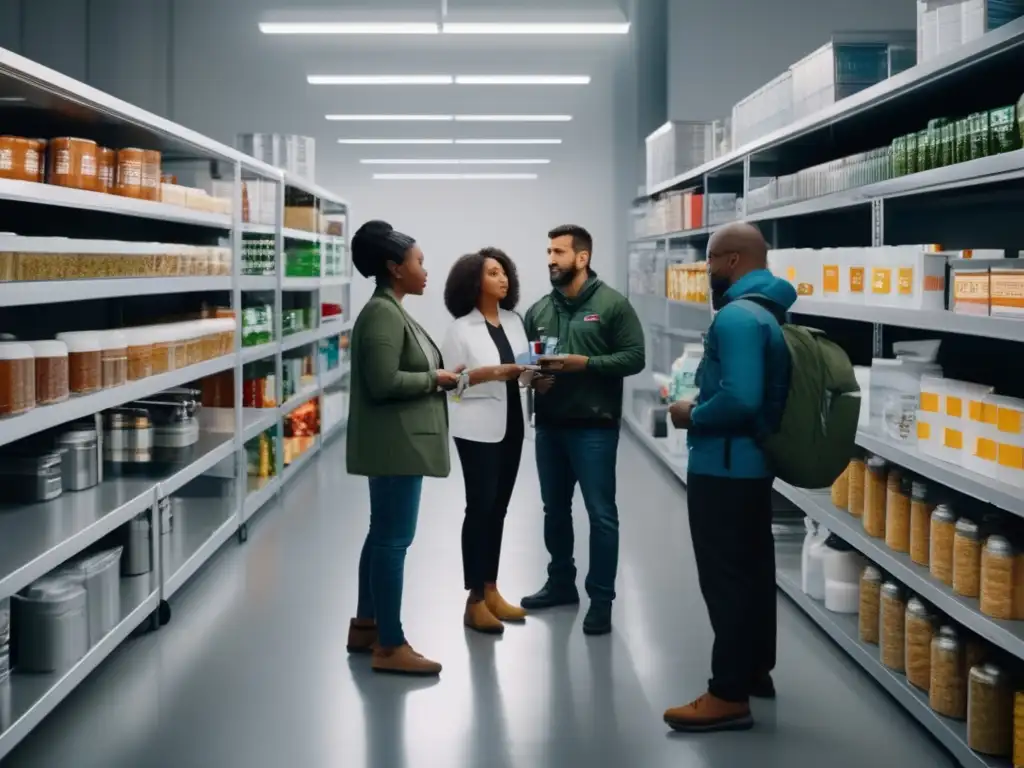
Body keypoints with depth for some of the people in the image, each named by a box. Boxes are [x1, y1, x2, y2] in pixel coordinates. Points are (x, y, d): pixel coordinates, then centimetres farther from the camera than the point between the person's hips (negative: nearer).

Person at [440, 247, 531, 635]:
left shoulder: (514, 321, 9)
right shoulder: (460, 328, -7)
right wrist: (491, 373, -21)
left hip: (511, 423, 6)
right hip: (478, 428, -6)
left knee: (498, 509, 11)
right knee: (480, 508, -3)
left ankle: (491, 590, 20)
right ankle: (475, 599, 3)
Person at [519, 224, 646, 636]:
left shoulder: (613, 304, -5)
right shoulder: (539, 310, 10)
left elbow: (634, 357, -9)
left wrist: (584, 363, -19)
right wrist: (532, 376, -4)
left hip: (593, 426, -6)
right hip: (549, 425, 6)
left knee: (601, 514, -2)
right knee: (555, 509, 16)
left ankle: (601, 599, 6)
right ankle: (561, 583, 31)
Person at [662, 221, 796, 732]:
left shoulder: (737, 316, -22)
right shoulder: (772, 312, 11)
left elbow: (740, 400, -31)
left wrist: (692, 416, -16)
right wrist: (704, 401, 12)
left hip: (724, 468, -10)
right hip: (754, 463, 10)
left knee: (725, 578, -5)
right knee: (752, 569, 18)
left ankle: (729, 694, 1)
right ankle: (756, 668, 31)